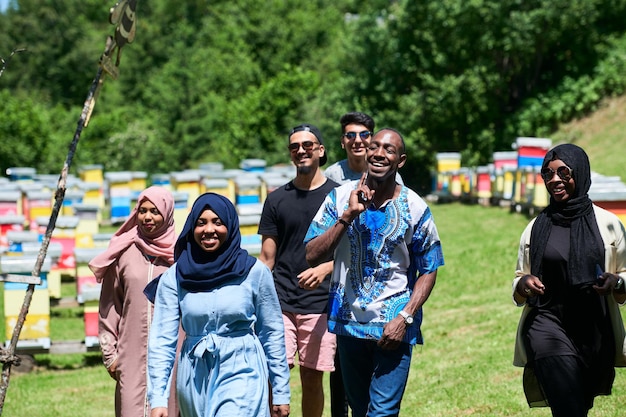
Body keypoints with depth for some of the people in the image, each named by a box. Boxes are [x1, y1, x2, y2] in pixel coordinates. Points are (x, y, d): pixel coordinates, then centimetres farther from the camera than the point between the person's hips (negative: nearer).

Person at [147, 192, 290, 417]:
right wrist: (158, 398, -9)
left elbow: (272, 334, 3)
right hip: (195, 379, 3)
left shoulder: (254, 272, -4)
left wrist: (281, 392, 6)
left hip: (241, 375, -3)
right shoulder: (174, 278, -1)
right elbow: (162, 339, -2)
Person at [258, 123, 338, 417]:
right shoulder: (277, 199, 9)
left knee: (312, 379, 5)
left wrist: (324, 269, -18)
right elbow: (267, 258, 10)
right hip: (280, 303, 1)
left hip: (319, 304, -1)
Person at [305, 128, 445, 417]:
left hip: (394, 326, -3)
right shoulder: (341, 197, -2)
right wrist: (348, 215, -18)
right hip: (349, 320, 3)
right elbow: (313, 256, -9)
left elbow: (428, 271, -1)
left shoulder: (414, 208, -6)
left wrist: (405, 317, -14)